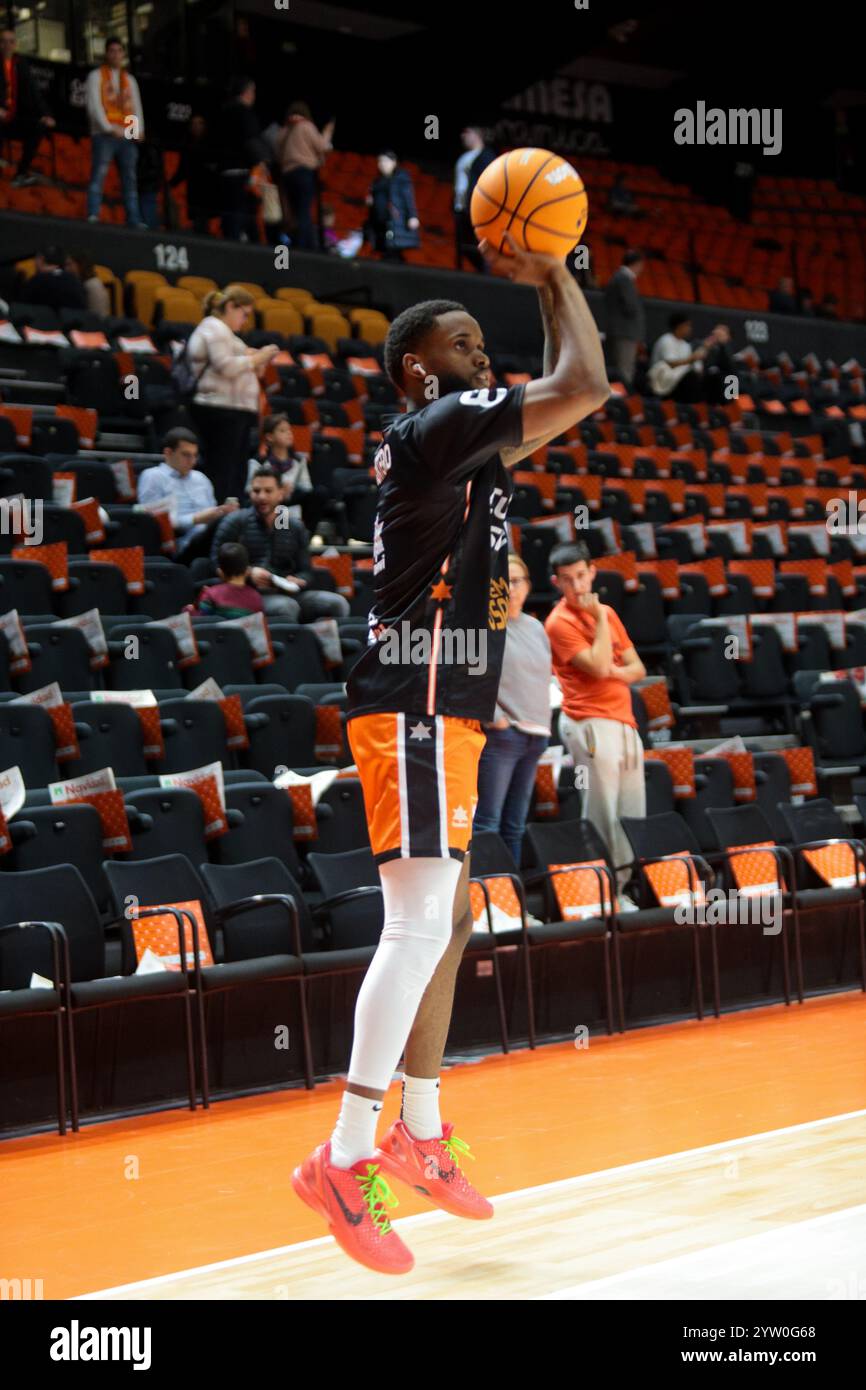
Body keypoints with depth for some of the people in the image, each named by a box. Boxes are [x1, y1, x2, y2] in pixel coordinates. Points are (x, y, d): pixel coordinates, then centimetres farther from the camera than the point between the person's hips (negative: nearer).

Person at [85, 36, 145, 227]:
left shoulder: (129, 79, 21)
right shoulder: (96, 76, 8)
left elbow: (136, 106, 15)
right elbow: (94, 105, -2)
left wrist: (139, 130, -1)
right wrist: (109, 128, -12)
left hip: (127, 136, 4)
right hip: (104, 135, -4)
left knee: (130, 179, 0)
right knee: (99, 174, -14)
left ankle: (134, 221, -2)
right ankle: (93, 216, -20)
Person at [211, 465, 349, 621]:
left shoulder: (295, 528, 18)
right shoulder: (234, 523, 8)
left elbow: (306, 572, 17)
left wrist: (297, 582, -7)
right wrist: (249, 573, -14)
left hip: (287, 593, 4)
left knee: (337, 603, -19)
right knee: (286, 606, -37)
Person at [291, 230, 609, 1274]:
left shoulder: (454, 439, 19)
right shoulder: (437, 424, -10)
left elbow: (561, 395, 32)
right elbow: (585, 387, -16)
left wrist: (548, 286, 23)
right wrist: (553, 279, -3)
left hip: (443, 710, 11)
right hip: (415, 707, -11)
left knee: (447, 920, 15)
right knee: (420, 922, -16)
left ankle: (418, 1132, 24)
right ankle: (343, 1162, -15)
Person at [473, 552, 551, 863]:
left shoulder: (536, 627, 18)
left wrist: (543, 725, 13)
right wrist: (495, 717, -17)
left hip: (533, 735, 7)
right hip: (499, 733, -7)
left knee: (515, 825, 10)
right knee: (487, 821, -10)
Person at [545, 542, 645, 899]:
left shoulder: (607, 613, 16)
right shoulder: (560, 622, -7)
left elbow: (637, 667, 17)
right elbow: (598, 666, -18)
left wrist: (619, 672, -6)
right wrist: (600, 618, -11)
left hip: (623, 722, 8)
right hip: (591, 725, -8)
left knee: (633, 815, 7)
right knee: (603, 814, -10)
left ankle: (622, 887, 12)